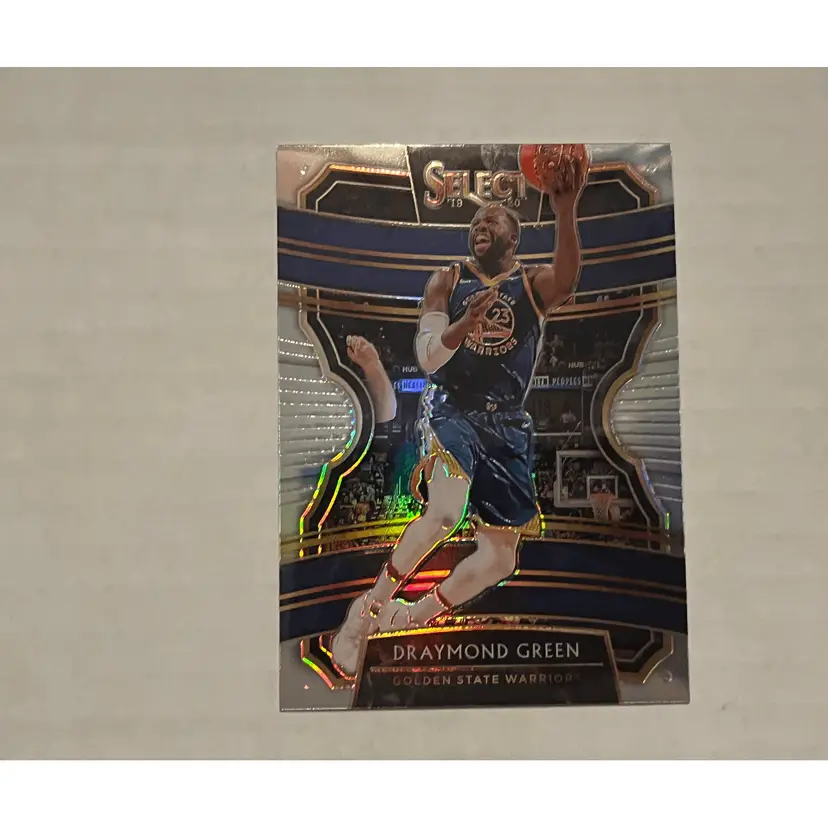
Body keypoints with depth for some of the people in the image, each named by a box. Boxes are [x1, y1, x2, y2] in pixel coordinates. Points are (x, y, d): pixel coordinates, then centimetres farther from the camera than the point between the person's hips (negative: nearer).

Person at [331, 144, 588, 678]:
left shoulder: (535, 283, 1)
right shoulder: (448, 281, 3)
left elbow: (568, 280, -25)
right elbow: (427, 358, -7)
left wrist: (566, 208, -40)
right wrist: (463, 325, -27)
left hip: (508, 424, 3)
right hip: (451, 409, -2)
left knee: (501, 557, 6)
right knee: (446, 512, -30)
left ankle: (419, 616, 30)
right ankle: (371, 604, -6)